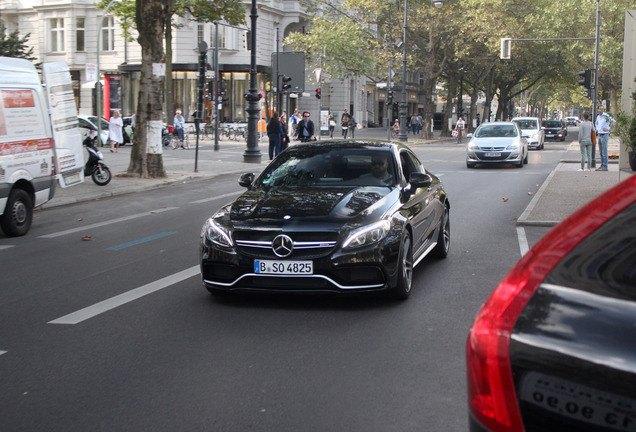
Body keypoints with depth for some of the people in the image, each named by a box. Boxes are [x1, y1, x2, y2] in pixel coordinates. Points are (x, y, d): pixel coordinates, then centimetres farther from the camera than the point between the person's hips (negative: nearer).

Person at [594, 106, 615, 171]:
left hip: (604, 135, -8)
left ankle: (605, 166, -6)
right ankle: (602, 165, 17)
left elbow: (613, 121, -15)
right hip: (599, 135, 8)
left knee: (604, 152, -8)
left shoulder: (606, 116, -10)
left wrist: (608, 128, -13)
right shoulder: (598, 117, 14)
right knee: (600, 152, 11)